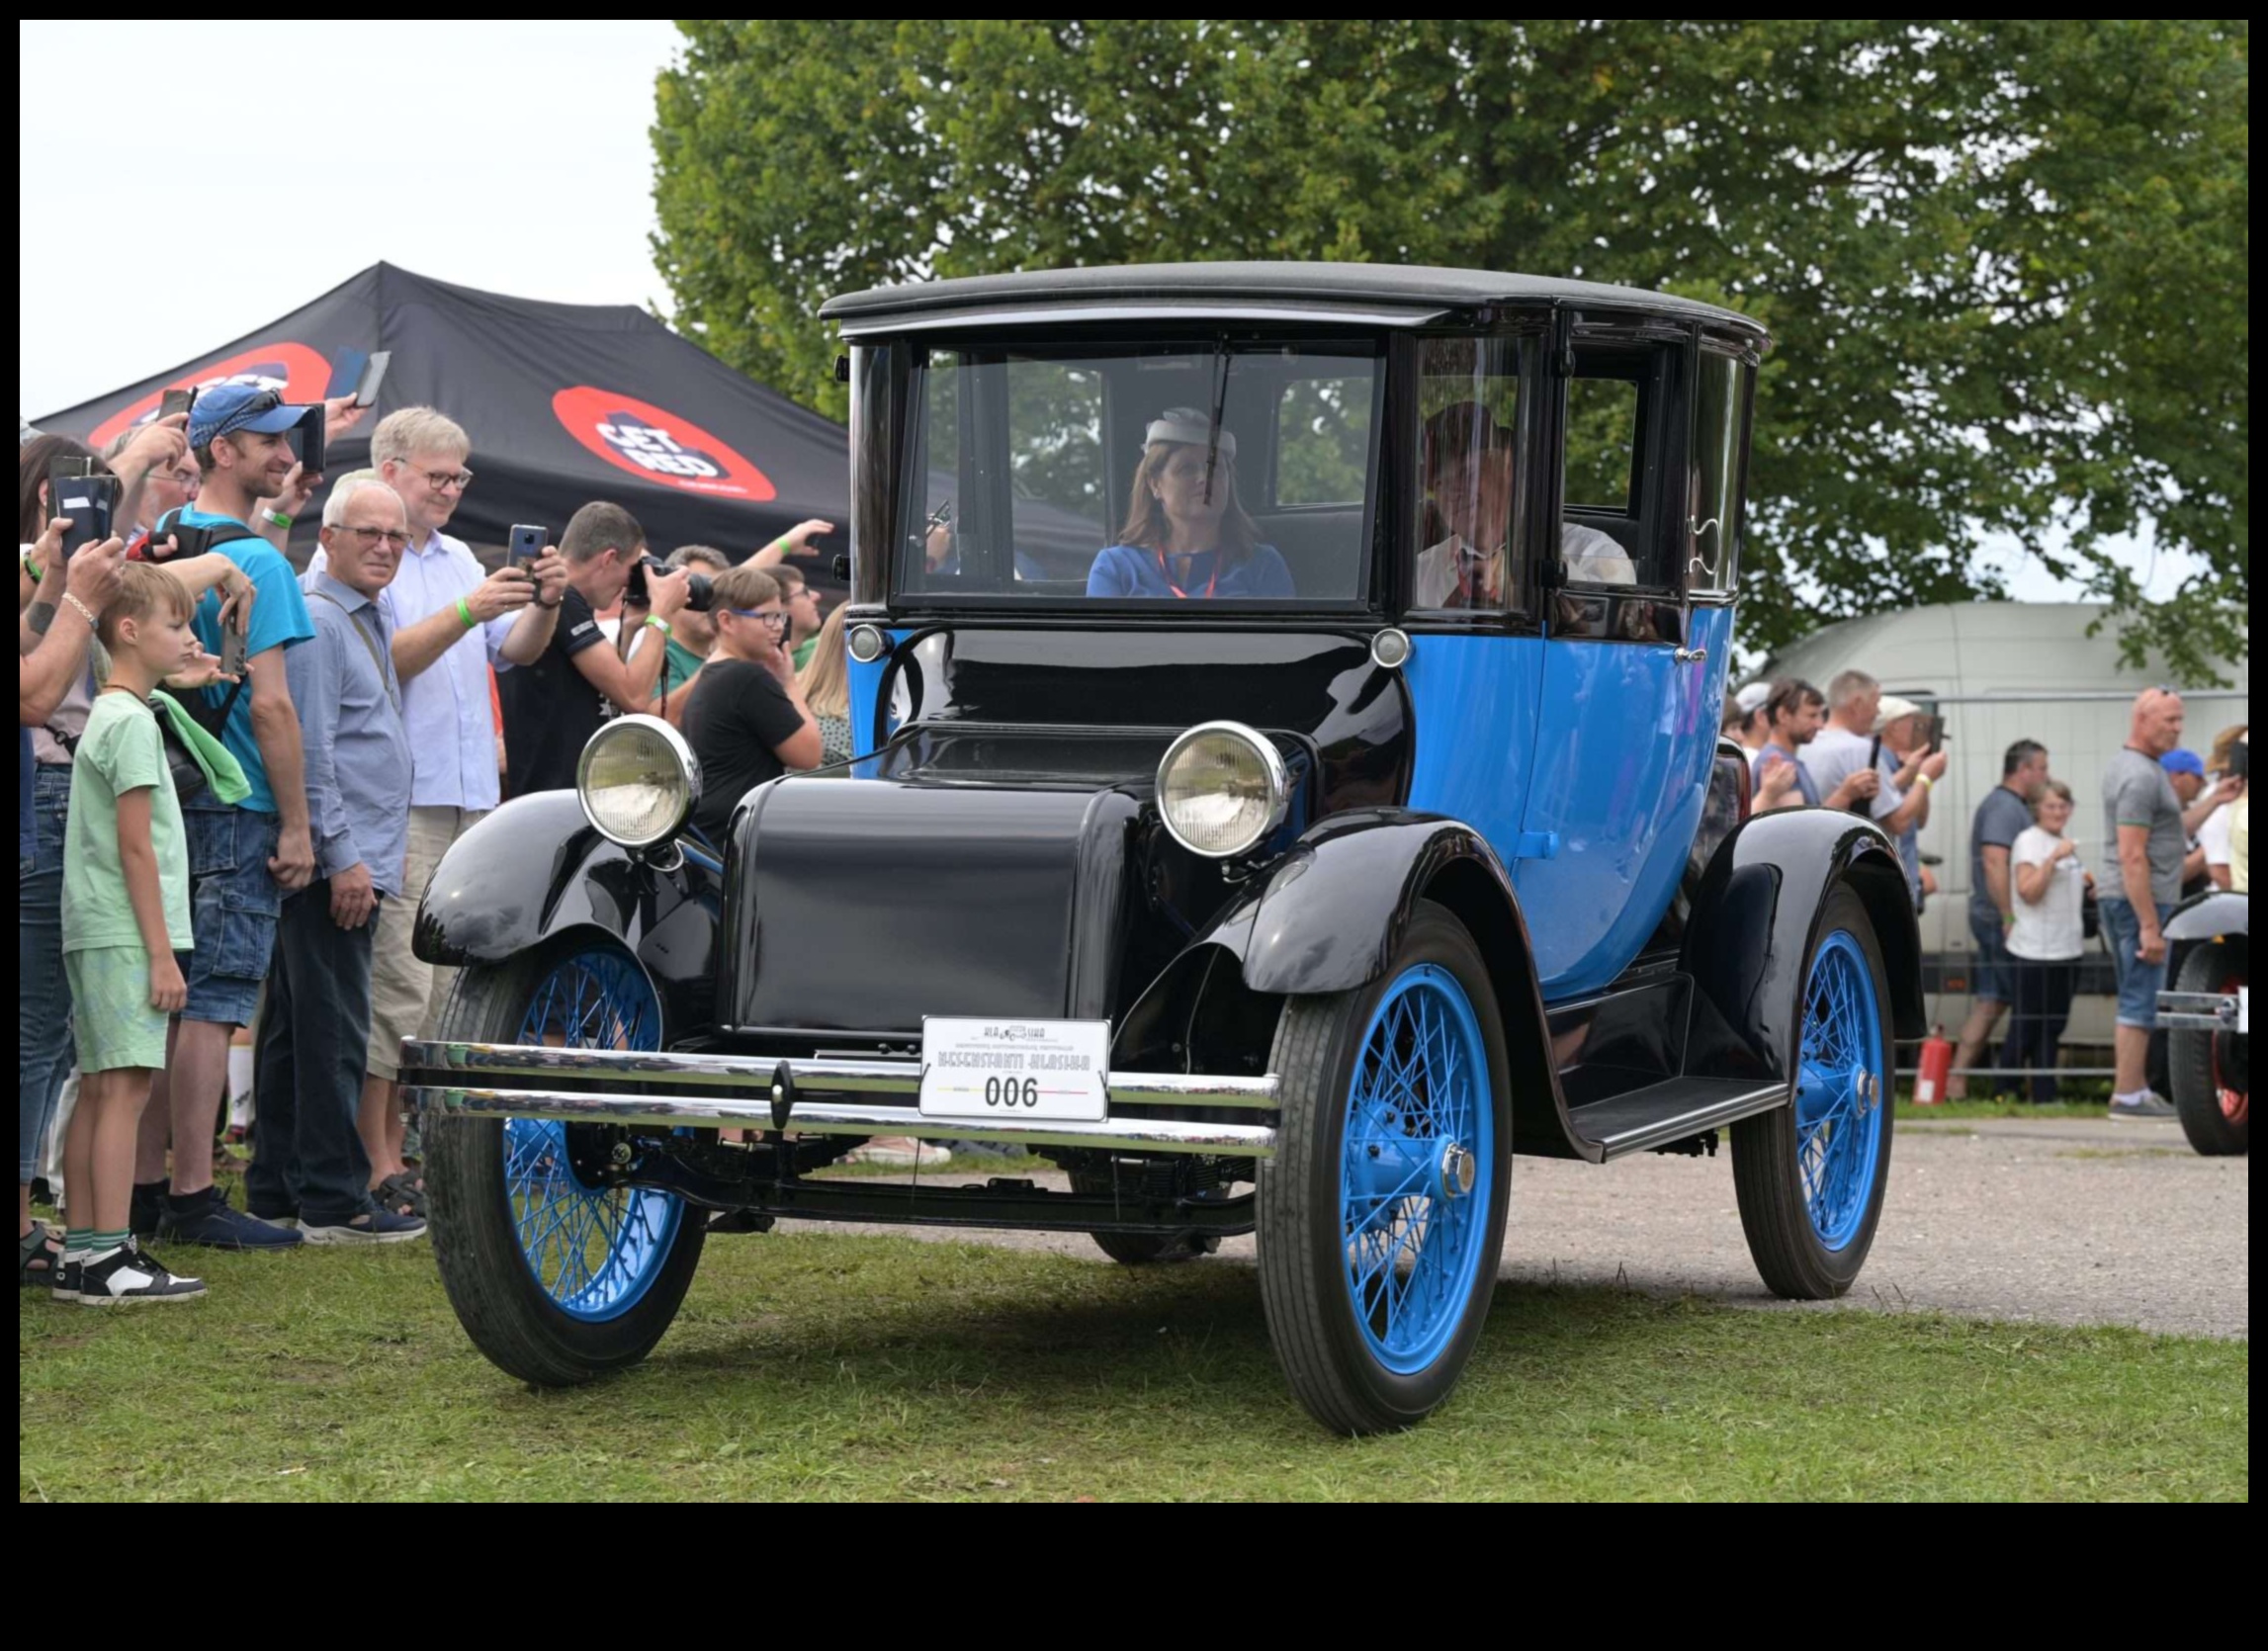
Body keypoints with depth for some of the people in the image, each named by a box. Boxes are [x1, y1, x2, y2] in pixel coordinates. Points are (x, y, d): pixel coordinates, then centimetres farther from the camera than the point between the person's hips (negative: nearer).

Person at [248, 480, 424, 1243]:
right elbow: (310, 750, -18)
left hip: (359, 858, 10)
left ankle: (276, 1190, 18)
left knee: (294, 1031, 13)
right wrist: (344, 856, -20)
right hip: (335, 863, -10)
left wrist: (380, 849, 22)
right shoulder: (315, 620, -12)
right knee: (333, 1034, -8)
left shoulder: (368, 619, 19)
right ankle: (331, 1200, -5)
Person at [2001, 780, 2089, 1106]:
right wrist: (2053, 859, -26)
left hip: (2067, 950, 8)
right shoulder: (2028, 841, -7)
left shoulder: (2065, 844, 19)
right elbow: (2028, 892, -19)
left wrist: (2088, 884, 14)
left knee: (2051, 1030, 8)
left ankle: (2045, 1097, 11)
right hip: (2033, 954, -8)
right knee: (2025, 1029, -6)